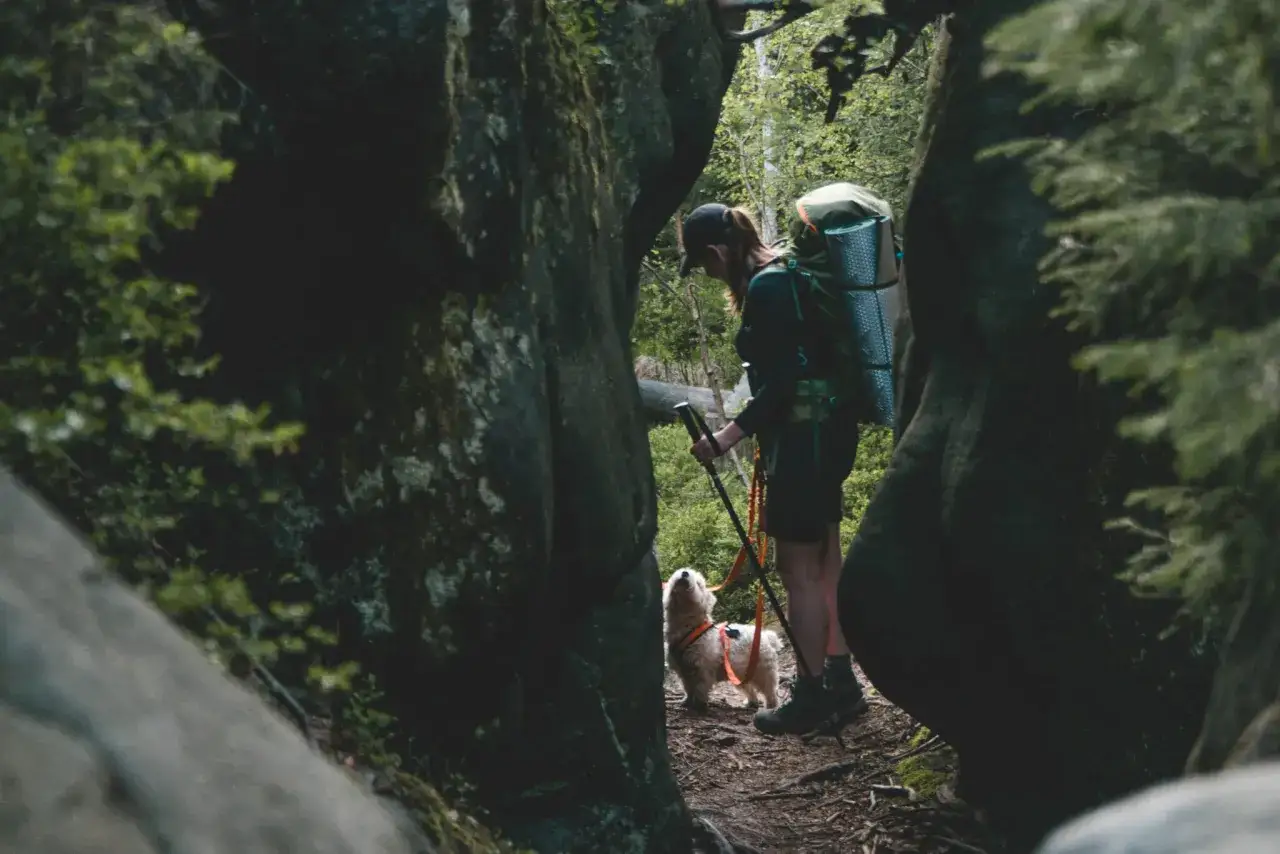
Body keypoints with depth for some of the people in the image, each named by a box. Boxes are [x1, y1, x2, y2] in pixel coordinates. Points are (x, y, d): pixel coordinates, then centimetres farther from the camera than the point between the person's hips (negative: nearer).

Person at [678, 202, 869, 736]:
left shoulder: (766, 289, -18)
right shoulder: (787, 274, 12)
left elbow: (781, 384, -23)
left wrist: (732, 433, -24)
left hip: (804, 437, -10)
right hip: (828, 429, 10)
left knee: (799, 568, -2)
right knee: (824, 558, 16)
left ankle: (811, 696, 6)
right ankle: (841, 682, 24)